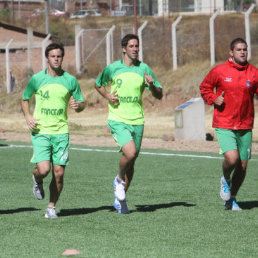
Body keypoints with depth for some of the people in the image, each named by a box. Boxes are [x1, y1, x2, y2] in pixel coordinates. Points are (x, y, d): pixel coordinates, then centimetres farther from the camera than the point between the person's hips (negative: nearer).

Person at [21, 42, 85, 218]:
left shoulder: (71, 80, 4)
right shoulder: (36, 79, 1)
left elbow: (81, 103, 12)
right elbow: (25, 99, 14)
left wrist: (78, 105, -12)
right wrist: (28, 117, -3)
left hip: (61, 132, 2)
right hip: (40, 131, -1)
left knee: (59, 173, -2)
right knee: (44, 169, -16)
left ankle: (52, 207, 15)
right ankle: (37, 180, 21)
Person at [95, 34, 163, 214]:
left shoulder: (144, 69, 3)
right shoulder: (112, 69, -1)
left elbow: (159, 96, 6)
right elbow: (98, 84, 17)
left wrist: (152, 85, -15)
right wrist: (108, 96, -3)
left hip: (137, 121, 3)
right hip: (118, 120, -3)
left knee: (131, 161, 8)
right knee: (130, 152, -25)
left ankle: (120, 199, 24)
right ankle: (119, 180, 5)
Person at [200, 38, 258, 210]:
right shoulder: (219, 71, -2)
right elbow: (204, 87, 12)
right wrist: (213, 99, -7)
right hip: (224, 125, -3)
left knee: (243, 165, 5)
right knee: (232, 158, -22)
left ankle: (231, 199, 27)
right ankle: (226, 180, 13)